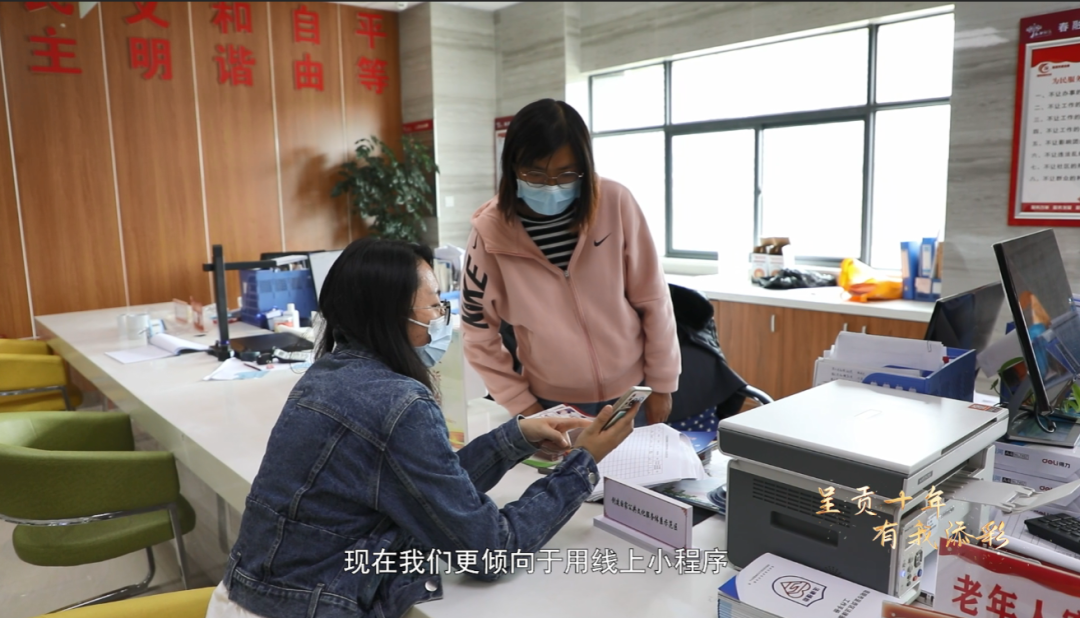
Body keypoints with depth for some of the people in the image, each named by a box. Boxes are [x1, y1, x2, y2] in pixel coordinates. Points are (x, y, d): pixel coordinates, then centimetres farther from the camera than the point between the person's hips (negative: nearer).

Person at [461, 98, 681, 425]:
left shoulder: (616, 204, -15)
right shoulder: (491, 232, -15)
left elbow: (652, 299, -7)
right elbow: (479, 332, -5)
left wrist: (661, 384, -2)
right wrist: (522, 405, -5)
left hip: (632, 393, 1)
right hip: (553, 405, 0)